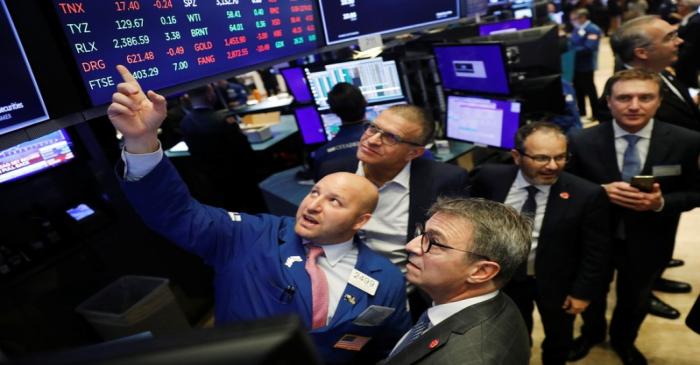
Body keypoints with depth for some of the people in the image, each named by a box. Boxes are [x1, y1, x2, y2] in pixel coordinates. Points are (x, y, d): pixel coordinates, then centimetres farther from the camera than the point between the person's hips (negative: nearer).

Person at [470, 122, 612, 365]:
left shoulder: (587, 194, -24)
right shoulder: (490, 179, -19)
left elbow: (596, 251, -13)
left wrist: (583, 291, -9)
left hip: (556, 283, -1)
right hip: (504, 278, 1)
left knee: (558, 338, 28)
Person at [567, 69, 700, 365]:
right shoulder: (582, 142, -18)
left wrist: (661, 202, -25)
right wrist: (601, 192, -27)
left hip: (647, 243, 1)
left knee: (635, 300, 27)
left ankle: (623, 340, 59)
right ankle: (592, 332, 59)